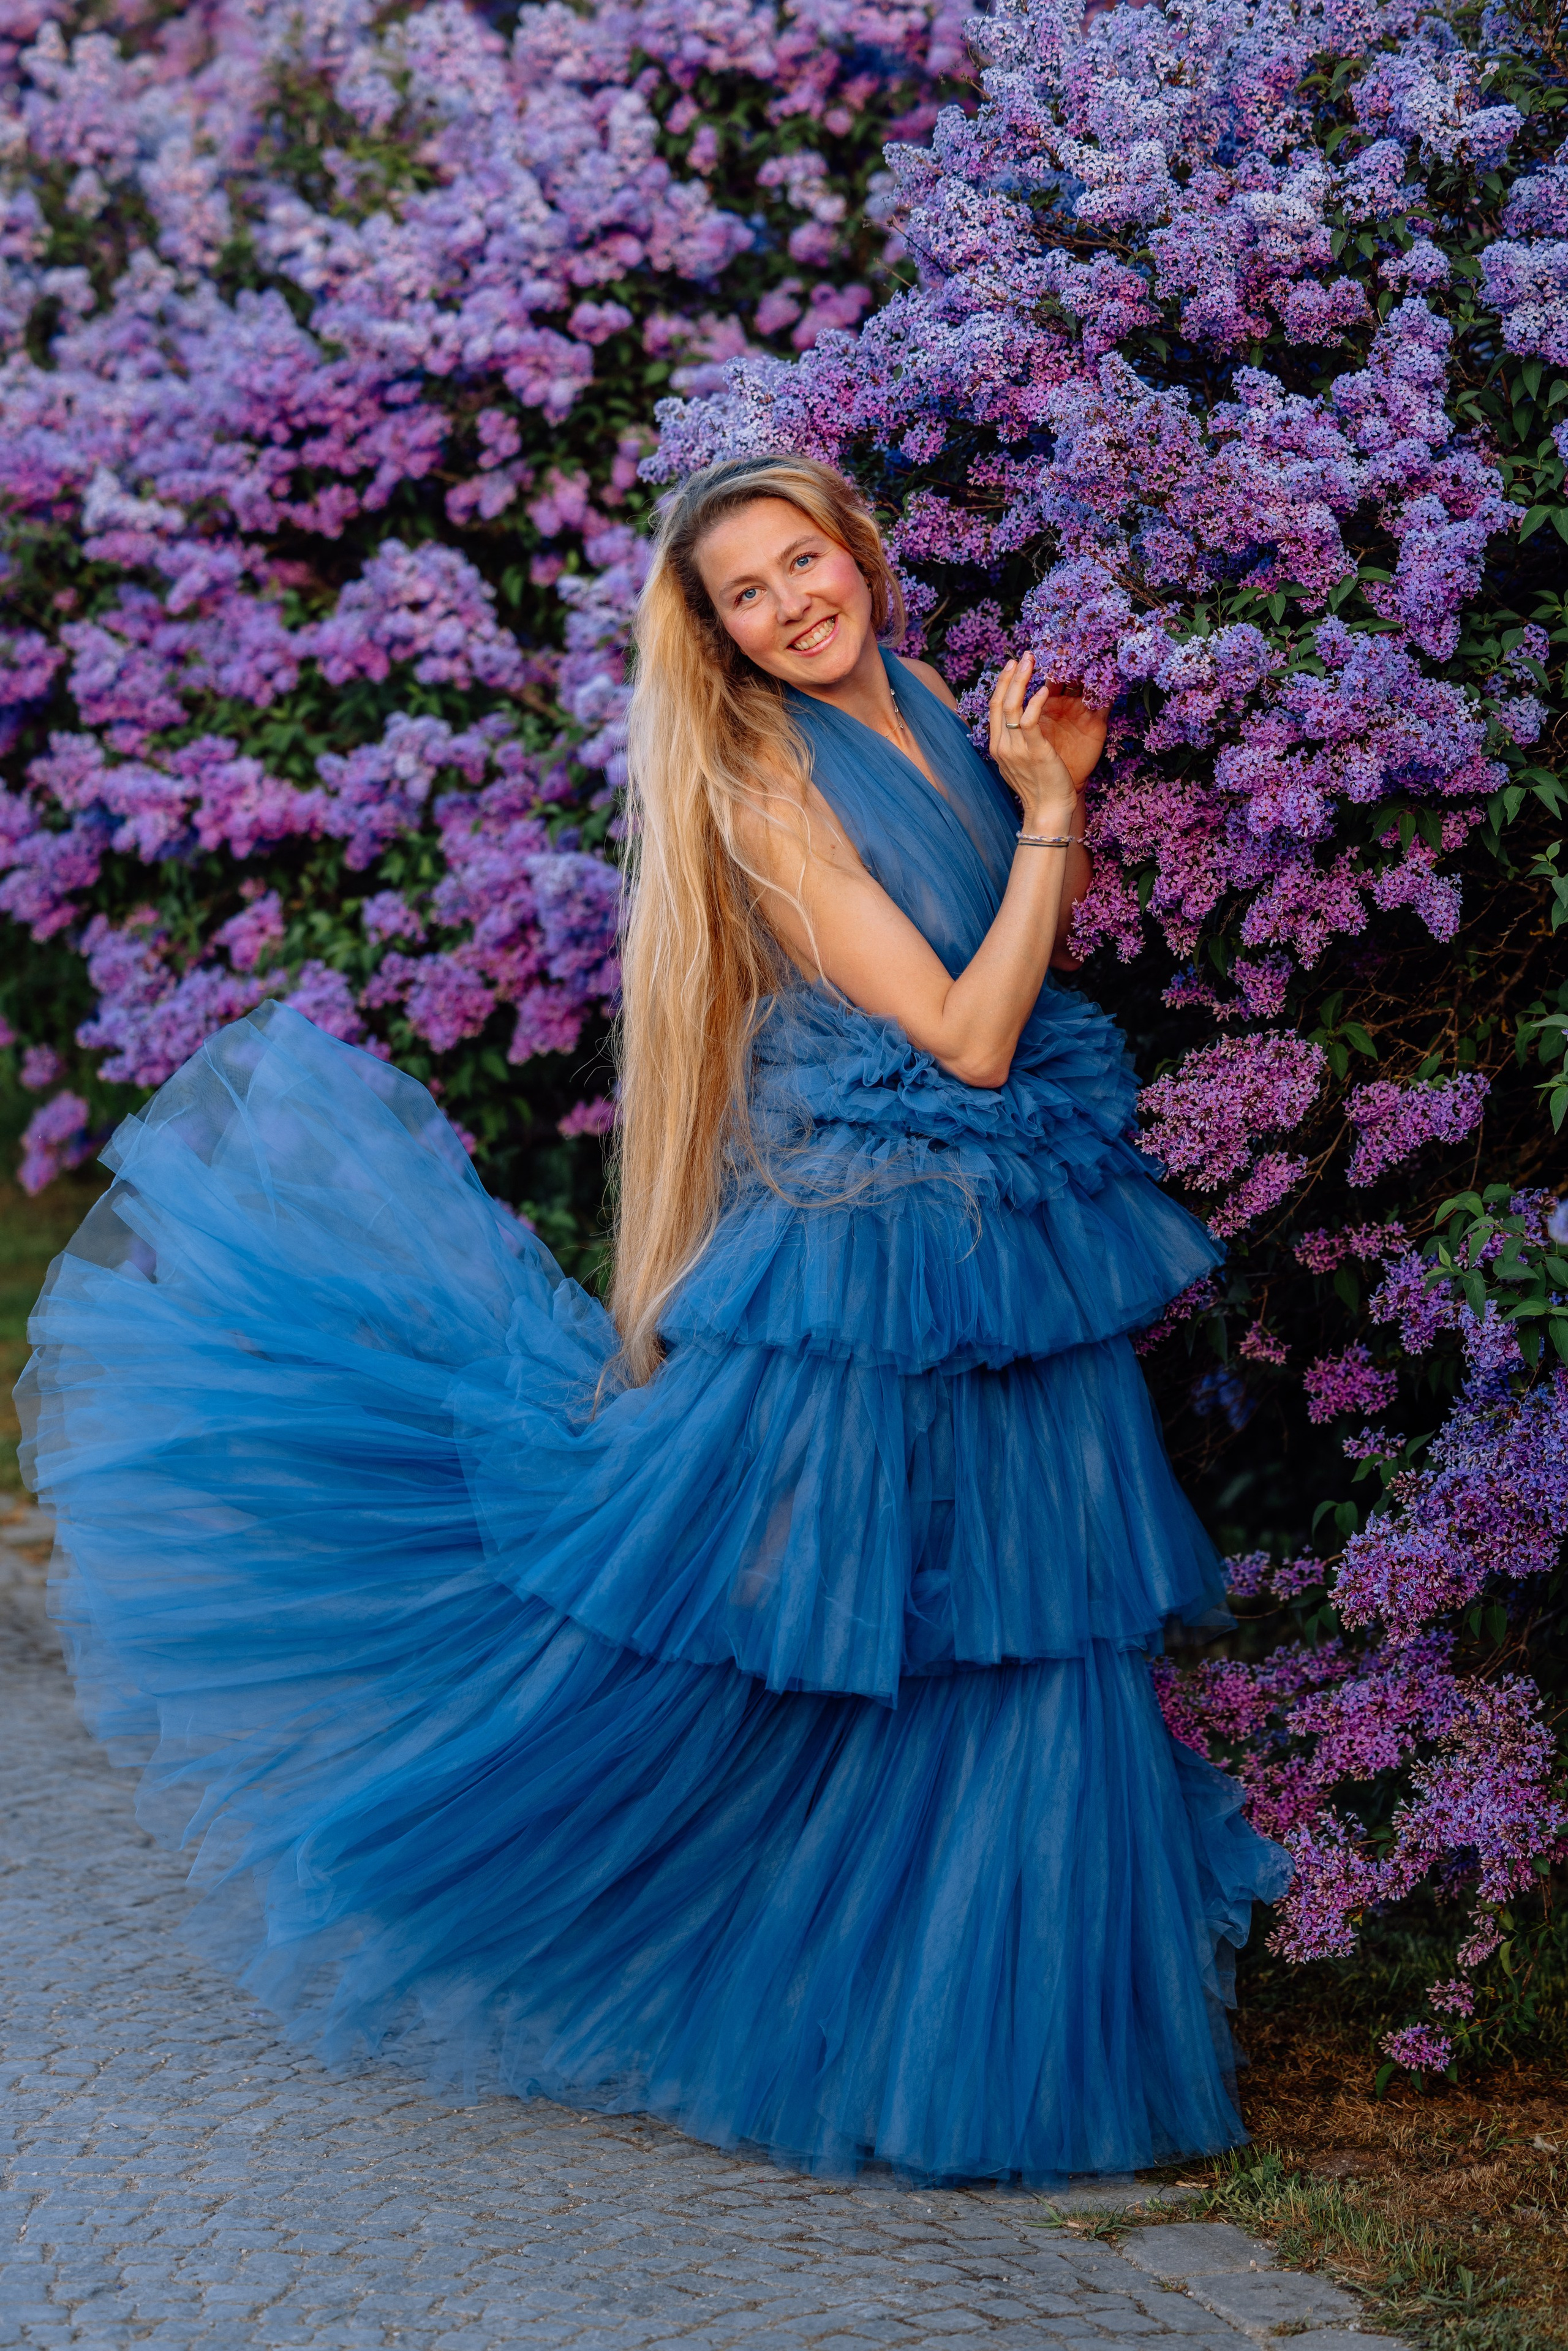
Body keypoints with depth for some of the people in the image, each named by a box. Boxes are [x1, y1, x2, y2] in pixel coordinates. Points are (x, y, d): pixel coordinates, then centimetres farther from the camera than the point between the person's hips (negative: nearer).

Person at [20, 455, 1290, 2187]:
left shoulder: (937, 721, 9)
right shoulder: (773, 791, -14)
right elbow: (966, 1040, -19)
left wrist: (1059, 792, 7)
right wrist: (1045, 814, -14)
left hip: (1023, 1281, 7)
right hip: (873, 1275, -7)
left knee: (1020, 1643, 12)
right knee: (782, 1615, -3)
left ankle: (1004, 2020, 26)